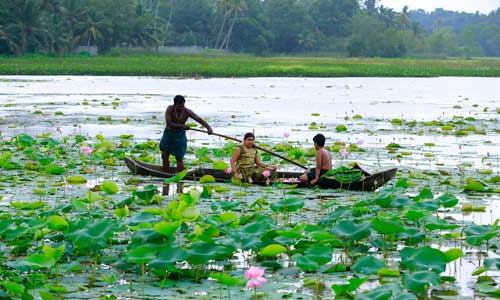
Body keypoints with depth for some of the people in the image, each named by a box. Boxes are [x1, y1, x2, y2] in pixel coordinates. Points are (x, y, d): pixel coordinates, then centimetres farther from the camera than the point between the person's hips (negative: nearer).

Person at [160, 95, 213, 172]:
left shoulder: (187, 112, -18)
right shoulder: (170, 109, -20)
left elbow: (199, 120, -24)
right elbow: (169, 124, -28)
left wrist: (209, 127, -40)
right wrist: (182, 126, -33)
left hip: (180, 135, -1)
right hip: (168, 134, 1)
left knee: (179, 158, -1)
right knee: (164, 156, 4)